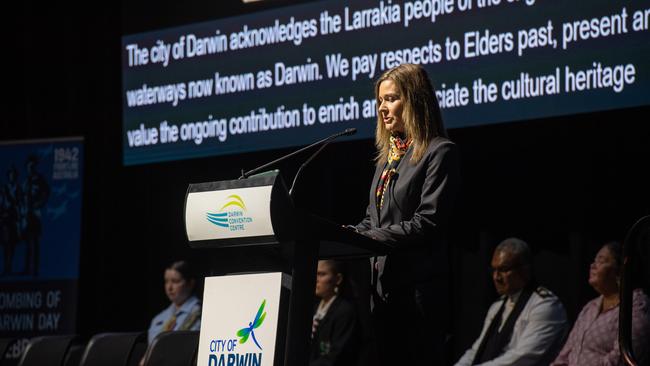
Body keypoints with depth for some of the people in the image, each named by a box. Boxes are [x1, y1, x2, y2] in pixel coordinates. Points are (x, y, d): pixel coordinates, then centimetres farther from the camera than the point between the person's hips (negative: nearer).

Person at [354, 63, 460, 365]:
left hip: (419, 284, -8)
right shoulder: (388, 156, 20)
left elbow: (427, 223, -15)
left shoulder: (439, 153, -6)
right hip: (384, 284, 8)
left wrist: (366, 236, -17)